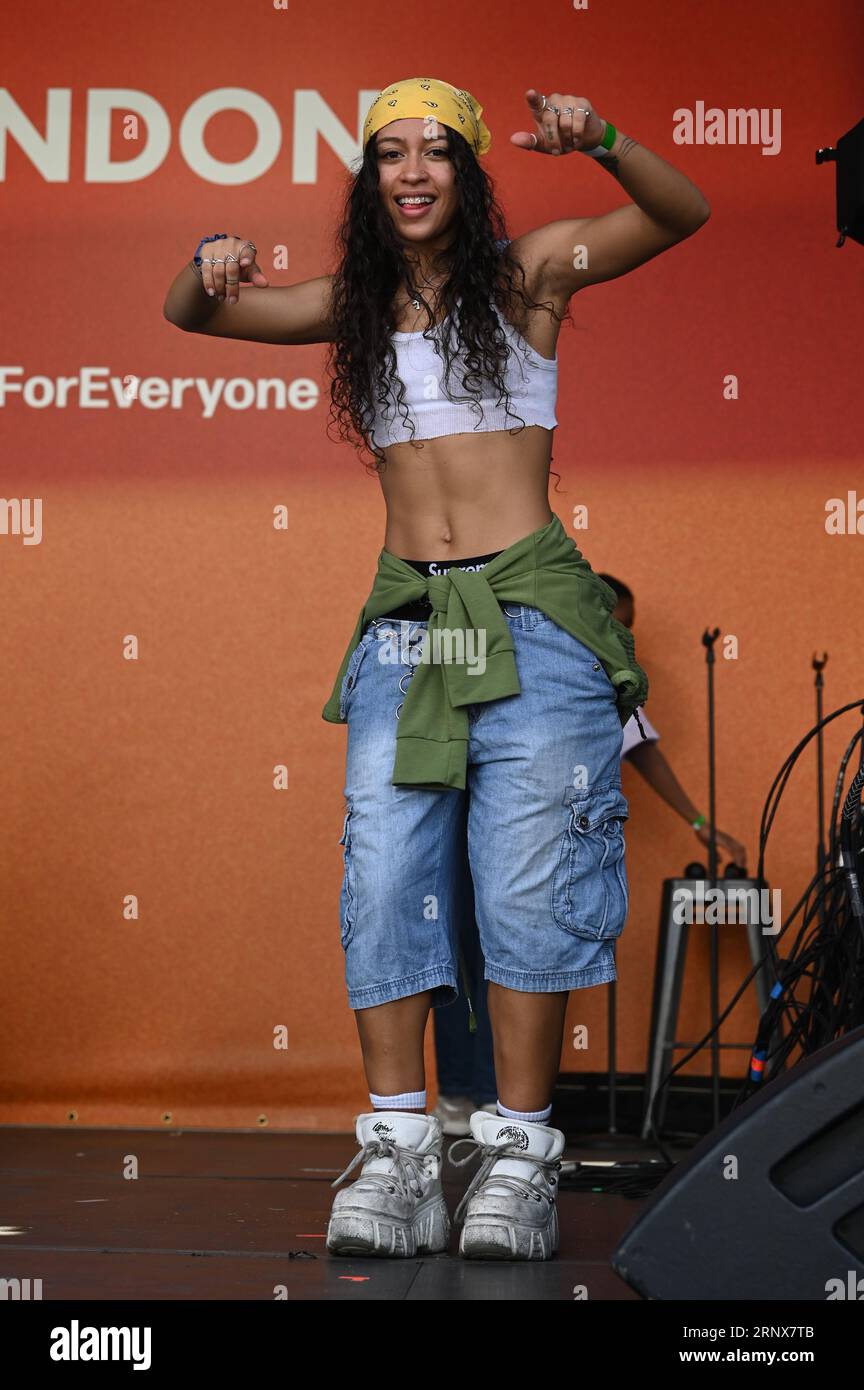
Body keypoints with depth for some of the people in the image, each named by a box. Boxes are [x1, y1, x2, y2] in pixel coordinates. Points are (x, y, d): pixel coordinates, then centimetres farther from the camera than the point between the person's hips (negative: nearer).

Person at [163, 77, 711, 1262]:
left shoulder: (529, 270, 6)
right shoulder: (356, 303, 15)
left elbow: (683, 216, -3)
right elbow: (188, 315, 17)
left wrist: (602, 143, -22)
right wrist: (212, 273, -6)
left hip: (529, 613, -3)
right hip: (404, 619, 3)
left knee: (528, 879, -6)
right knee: (385, 875, -5)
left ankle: (519, 1151, 0)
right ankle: (396, 1147, -1)